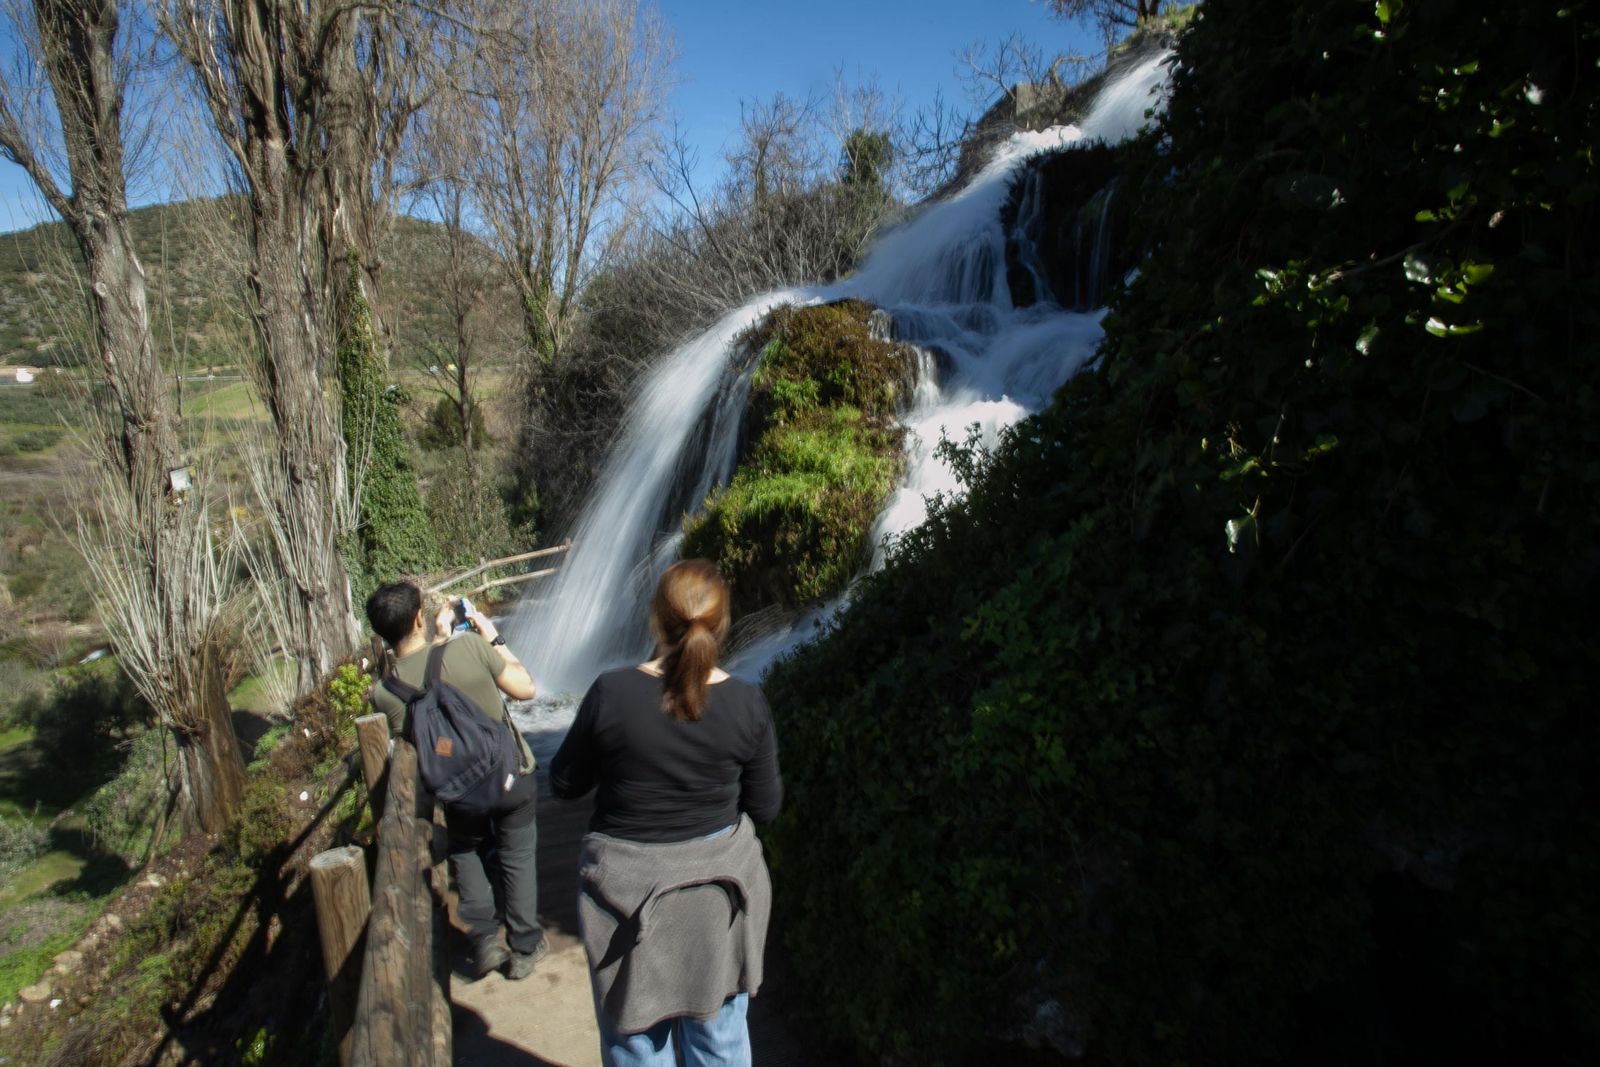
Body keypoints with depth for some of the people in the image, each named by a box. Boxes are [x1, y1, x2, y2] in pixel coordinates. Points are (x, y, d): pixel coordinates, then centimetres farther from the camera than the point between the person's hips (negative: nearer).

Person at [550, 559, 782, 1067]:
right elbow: (765, 807, -4)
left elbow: (564, 784, -4)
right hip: (717, 884, 1)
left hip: (627, 886, -1)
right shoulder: (746, 704, -14)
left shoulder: (611, 693, -18)